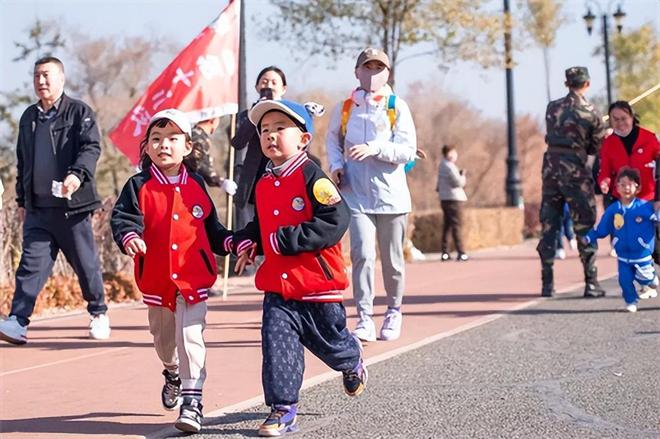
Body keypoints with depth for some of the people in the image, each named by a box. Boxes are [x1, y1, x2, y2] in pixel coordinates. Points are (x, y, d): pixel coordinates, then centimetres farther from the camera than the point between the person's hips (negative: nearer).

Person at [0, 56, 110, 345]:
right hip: (37, 208, 4)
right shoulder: (29, 117, 17)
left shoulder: (79, 112, 0)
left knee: (85, 262, 5)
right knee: (32, 262, -5)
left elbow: (91, 147, -12)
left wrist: (78, 174, -30)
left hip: (72, 205, -4)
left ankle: (98, 313, 23)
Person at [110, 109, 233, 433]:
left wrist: (232, 243, 0)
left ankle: (191, 400, -10)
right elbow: (122, 217, -15)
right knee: (163, 336, 21)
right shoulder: (139, 187, -3)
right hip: (156, 279, 1)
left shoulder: (195, 186, 5)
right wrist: (128, 236, -36)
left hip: (193, 277, -1)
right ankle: (173, 373, 51)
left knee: (190, 336, -12)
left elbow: (211, 228, 13)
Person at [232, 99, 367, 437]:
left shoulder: (312, 177, -14)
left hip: (318, 283, -5)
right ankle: (283, 408, -1)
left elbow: (336, 221, -23)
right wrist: (247, 242, 0)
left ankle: (352, 363, 47)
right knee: (276, 342, -7)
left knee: (328, 341, 14)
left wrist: (285, 239, -23)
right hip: (277, 286, 5)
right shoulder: (263, 185, 8)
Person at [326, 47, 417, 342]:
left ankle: (394, 311, 30)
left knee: (392, 260, 9)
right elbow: (333, 139, 22)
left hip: (391, 194, 0)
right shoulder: (345, 108, 6)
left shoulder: (397, 107, 0)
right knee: (363, 254, -15)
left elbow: (408, 150, -8)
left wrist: (373, 148, -21)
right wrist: (336, 164, 4)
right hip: (356, 196, 0)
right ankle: (365, 319, -13)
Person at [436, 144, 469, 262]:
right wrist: (463, 175, -1)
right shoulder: (450, 167, -16)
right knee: (457, 226, -8)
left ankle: (444, 252, 13)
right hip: (454, 199, -9)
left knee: (446, 226, 12)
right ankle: (461, 253, -9)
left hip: (444, 199, 9)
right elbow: (459, 182, -16)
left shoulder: (442, 165, 13)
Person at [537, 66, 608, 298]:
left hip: (551, 166, 4)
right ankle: (591, 283, 1)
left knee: (548, 225, 8)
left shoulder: (552, 108, 7)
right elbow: (596, 148, 2)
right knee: (585, 227, 3)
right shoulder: (591, 113, -5)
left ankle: (547, 283, 7)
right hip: (575, 170, -4)